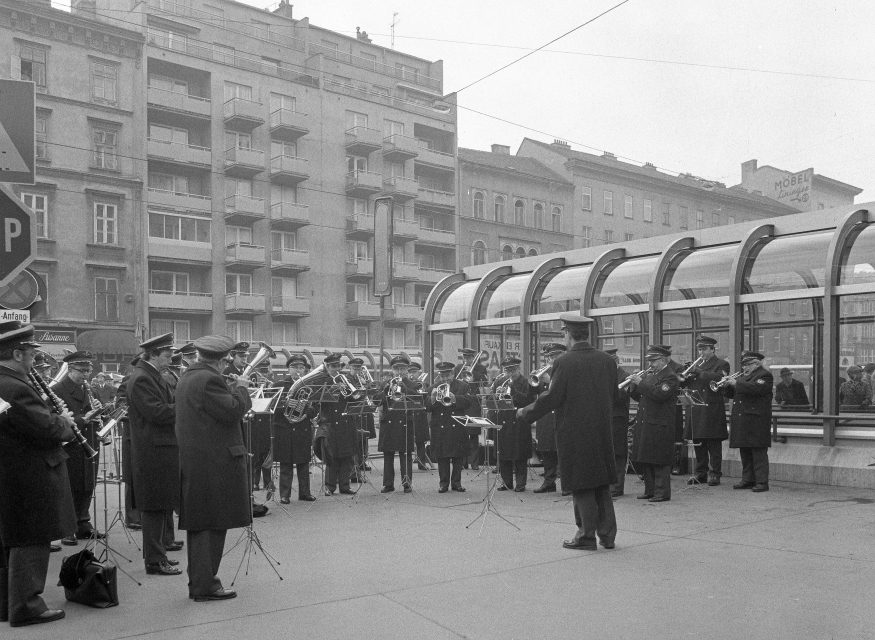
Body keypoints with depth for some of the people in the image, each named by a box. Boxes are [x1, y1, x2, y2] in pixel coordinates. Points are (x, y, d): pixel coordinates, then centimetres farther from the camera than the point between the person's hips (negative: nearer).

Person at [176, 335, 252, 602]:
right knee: (213, 524, -2)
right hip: (214, 463, -10)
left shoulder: (186, 378, 14)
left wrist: (235, 389, 17)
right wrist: (241, 388, -6)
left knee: (198, 524, 15)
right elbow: (233, 412, -20)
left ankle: (198, 581, 25)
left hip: (193, 463, 10)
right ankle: (205, 585, 4)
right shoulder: (209, 380, -18)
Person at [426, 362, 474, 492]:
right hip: (440, 428, 1)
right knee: (442, 457, 1)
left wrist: (454, 398, -24)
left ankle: (456, 482, 13)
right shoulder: (434, 387, 9)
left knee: (458, 457, 3)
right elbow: (427, 408, 1)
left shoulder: (463, 386, 6)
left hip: (458, 427, 0)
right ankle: (443, 483, 8)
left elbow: (469, 401, -9)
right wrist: (432, 397, -19)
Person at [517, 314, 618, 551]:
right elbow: (613, 396, 9)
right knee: (601, 484, 15)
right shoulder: (607, 361, 2)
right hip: (602, 432, 5)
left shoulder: (564, 363, -14)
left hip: (574, 434, -5)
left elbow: (551, 398, -14)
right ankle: (607, 534, 20)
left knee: (581, 486, 4)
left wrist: (525, 412, 1)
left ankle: (587, 535, 10)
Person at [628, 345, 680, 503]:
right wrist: (633, 385, -1)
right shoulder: (648, 374, 17)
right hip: (644, 424, 8)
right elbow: (639, 397, 18)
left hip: (660, 426, -8)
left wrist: (641, 383, -20)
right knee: (645, 459, 11)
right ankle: (650, 490, 21)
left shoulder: (670, 377, -8)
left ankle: (662, 492, 3)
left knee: (659, 460, -4)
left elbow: (659, 394, -23)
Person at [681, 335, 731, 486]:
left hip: (712, 410, -6)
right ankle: (701, 473, 17)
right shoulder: (695, 364, 20)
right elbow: (683, 383, 15)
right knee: (698, 443, 9)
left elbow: (719, 379, -19)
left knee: (714, 444, -3)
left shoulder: (721, 364, 1)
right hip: (695, 410, 6)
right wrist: (685, 375, -6)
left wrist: (700, 373, -21)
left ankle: (715, 474, 3)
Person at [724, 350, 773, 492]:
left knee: (759, 452, -7)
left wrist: (736, 384, -17)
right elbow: (732, 394, 20)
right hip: (742, 421, 9)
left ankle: (762, 482, -4)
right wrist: (729, 384, 1)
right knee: (745, 453, 11)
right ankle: (748, 480, 17)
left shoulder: (764, 375, -4)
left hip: (756, 421, -8)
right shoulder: (743, 376, 21)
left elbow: (755, 388, -24)